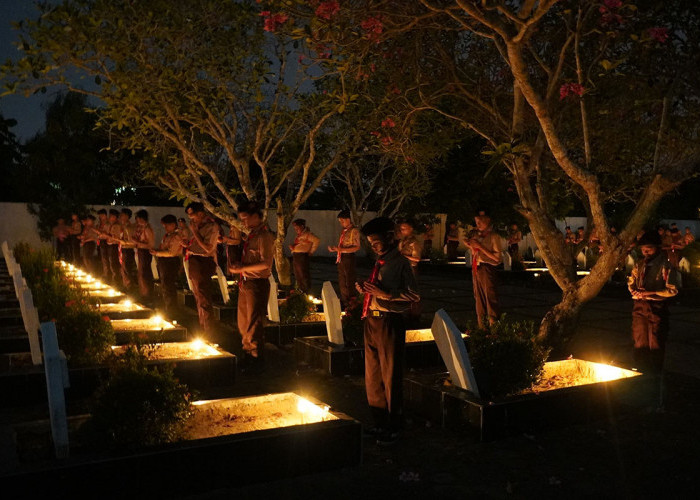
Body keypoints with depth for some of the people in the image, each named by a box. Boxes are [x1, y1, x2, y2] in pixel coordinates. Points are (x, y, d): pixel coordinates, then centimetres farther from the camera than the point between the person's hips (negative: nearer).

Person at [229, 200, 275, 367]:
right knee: (243, 323, 17)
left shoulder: (264, 236, -15)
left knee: (254, 324, -1)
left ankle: (256, 360, 11)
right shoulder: (252, 234, 13)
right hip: (245, 283, 9)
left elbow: (265, 263, -23)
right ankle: (248, 355, 31)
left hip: (257, 284, -9)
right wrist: (239, 266, 5)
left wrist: (242, 268, -20)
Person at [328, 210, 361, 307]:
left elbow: (357, 247, -17)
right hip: (341, 259, 9)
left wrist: (342, 250, -22)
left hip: (348, 258, -9)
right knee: (341, 282, 16)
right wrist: (334, 249, 3)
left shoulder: (354, 231, -11)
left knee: (349, 283, -3)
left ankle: (350, 303, 6)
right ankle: (343, 302, 28)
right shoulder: (343, 231, 14)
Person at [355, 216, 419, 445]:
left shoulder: (400, 263, -11)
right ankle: (380, 424, 31)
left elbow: (414, 295, -15)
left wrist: (384, 294, -20)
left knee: (390, 377, 3)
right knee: (372, 377, 15)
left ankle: (393, 427, 18)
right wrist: (365, 289, 4)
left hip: (389, 323, -8)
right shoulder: (379, 262, 15)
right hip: (372, 322, 9)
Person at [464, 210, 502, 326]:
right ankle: (480, 325, 20)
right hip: (476, 268, 7)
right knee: (478, 296, 12)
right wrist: (470, 246, 2)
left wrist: (480, 247, -15)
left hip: (487, 268, -7)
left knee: (490, 297, -8)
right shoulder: (477, 235, 13)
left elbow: (497, 257, -14)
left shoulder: (493, 236, -7)